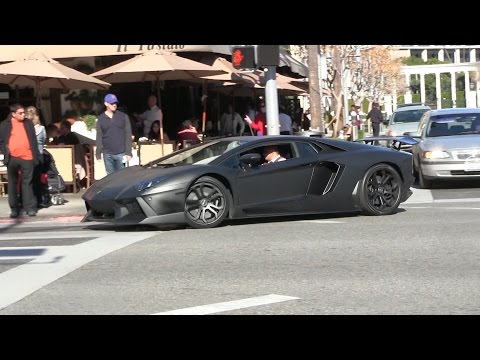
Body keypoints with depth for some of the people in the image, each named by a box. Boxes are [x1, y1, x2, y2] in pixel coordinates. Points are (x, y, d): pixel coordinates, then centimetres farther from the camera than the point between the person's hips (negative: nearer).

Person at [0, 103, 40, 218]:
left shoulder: (28, 123, 10)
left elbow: (34, 140, 10)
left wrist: (36, 156, 4)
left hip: (27, 158, 1)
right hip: (12, 158, 0)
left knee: (27, 183, 2)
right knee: (12, 183, 4)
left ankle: (30, 207, 5)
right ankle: (14, 208, 10)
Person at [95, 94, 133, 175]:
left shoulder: (123, 116, 3)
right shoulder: (101, 119, 7)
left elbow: (128, 135, 1)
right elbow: (99, 137, 7)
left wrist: (128, 152, -5)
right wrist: (98, 154, 3)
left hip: (121, 153, -1)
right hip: (107, 155, 2)